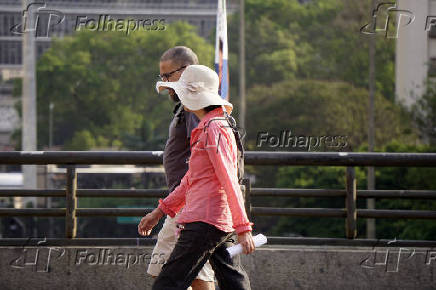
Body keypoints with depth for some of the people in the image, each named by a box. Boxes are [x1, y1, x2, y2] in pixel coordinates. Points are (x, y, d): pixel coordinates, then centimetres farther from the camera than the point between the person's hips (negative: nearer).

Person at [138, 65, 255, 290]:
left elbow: (229, 181, -17)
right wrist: (159, 212, 28)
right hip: (222, 224, 10)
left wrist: (243, 229, -20)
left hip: (206, 220, -10)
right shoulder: (206, 128, 20)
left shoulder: (214, 129, -11)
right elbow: (191, 180, 27)